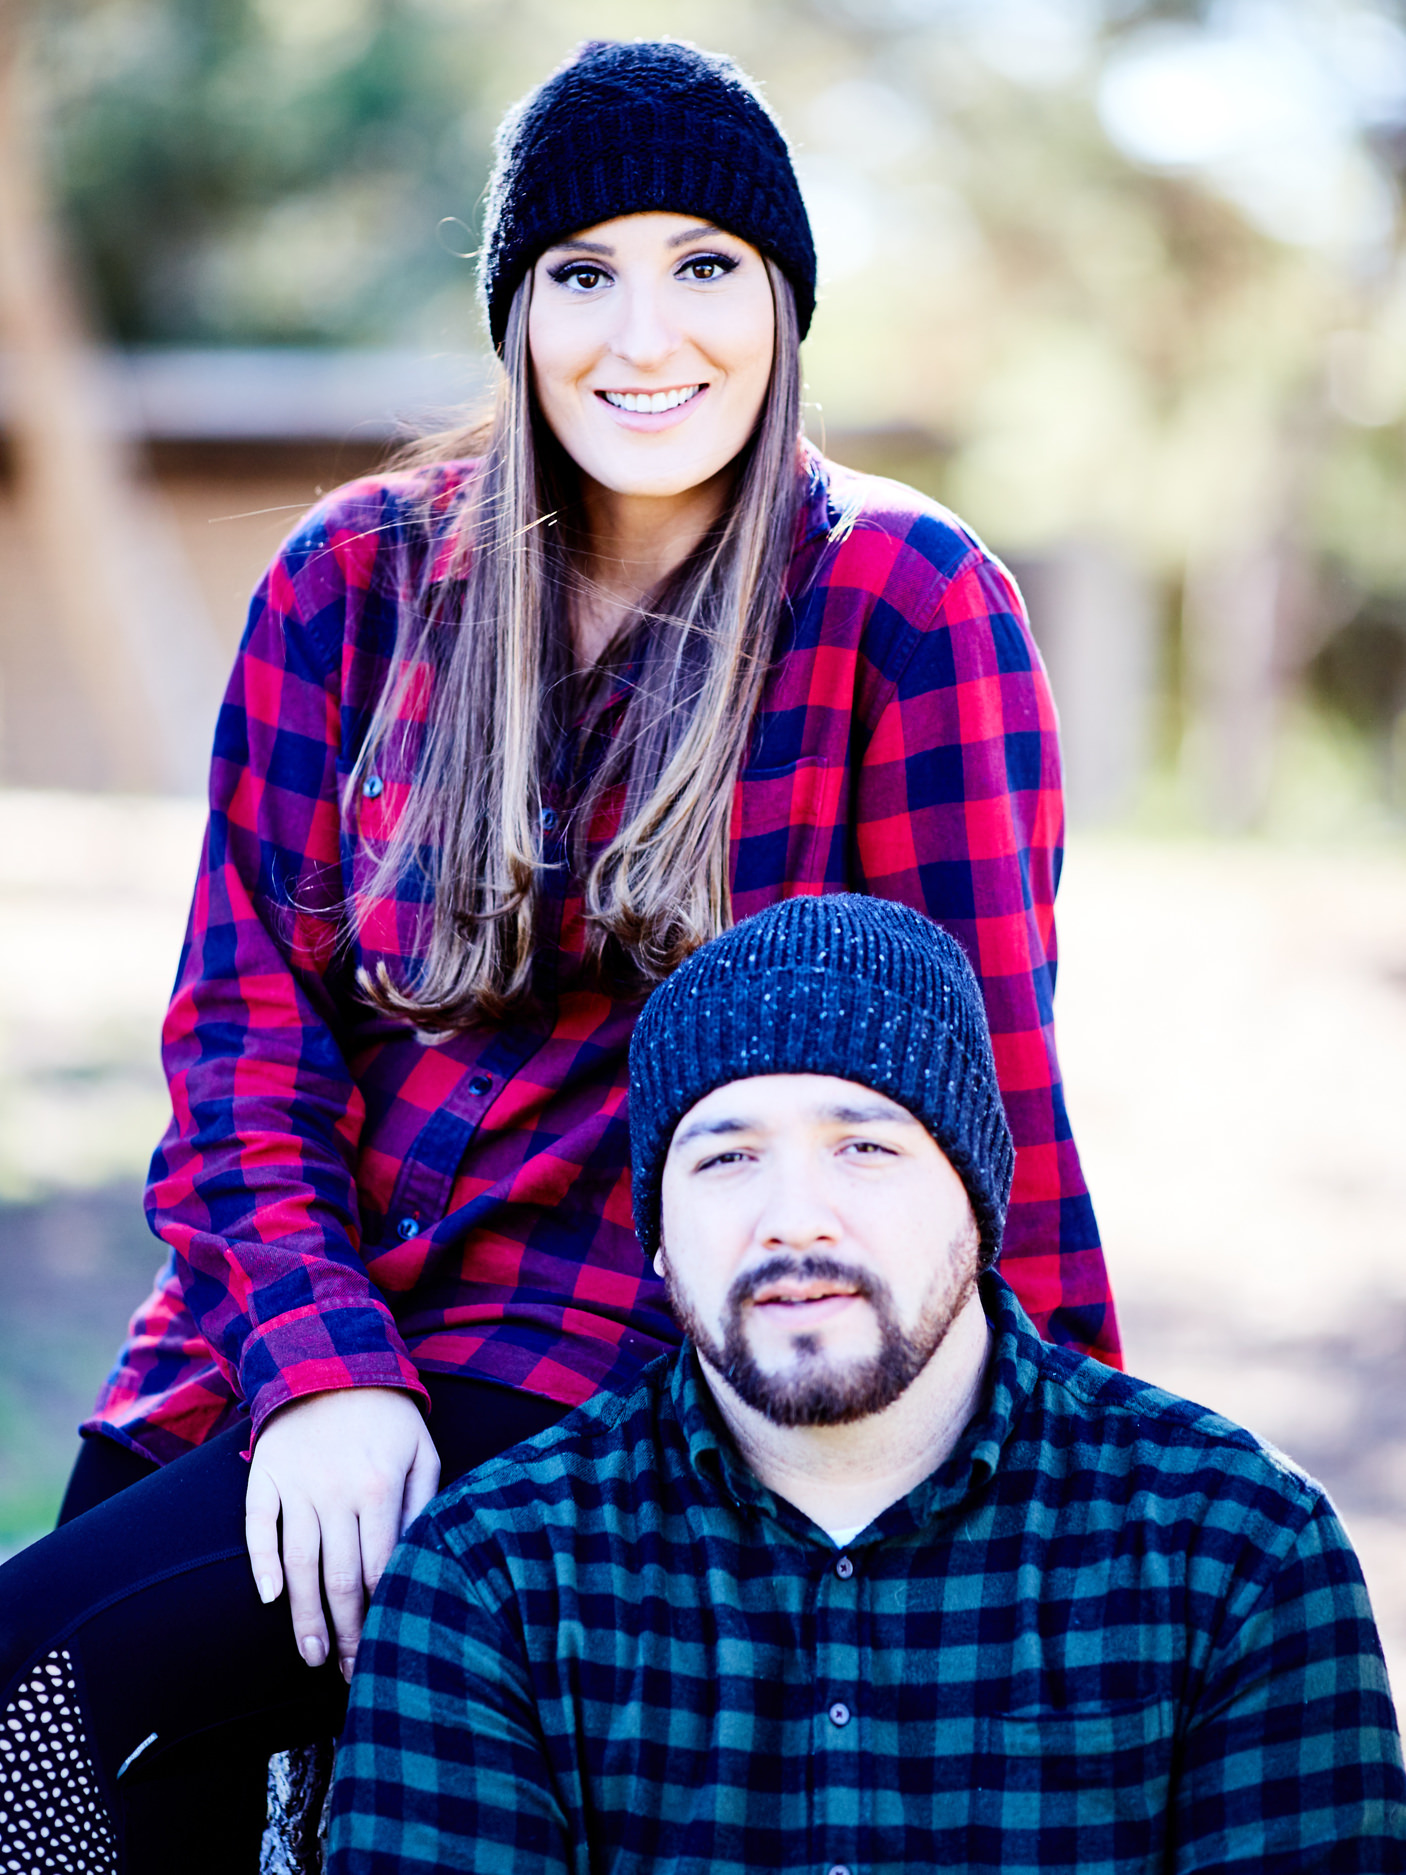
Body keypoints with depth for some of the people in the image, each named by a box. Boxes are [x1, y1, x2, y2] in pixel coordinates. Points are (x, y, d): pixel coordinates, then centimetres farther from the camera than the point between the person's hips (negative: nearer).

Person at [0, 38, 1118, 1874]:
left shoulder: (907, 608, -5)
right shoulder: (355, 581, 6)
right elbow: (246, 1011, 4)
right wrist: (318, 1361, -10)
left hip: (613, 1394, -4)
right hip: (277, 1360, 5)